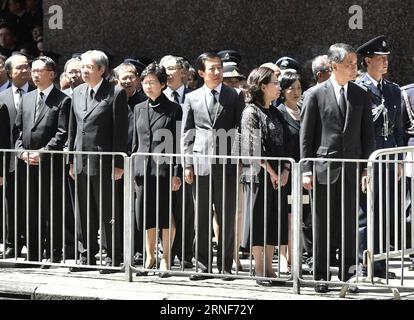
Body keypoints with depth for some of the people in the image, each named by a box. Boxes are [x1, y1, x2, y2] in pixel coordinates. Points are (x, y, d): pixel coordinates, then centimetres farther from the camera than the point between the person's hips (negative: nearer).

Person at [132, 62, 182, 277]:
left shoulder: (173, 110, -1)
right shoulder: (139, 109, 13)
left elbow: (178, 143, -4)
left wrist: (177, 173, -10)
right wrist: (132, 169, 11)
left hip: (164, 168, -4)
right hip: (143, 168, 4)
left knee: (166, 215, -1)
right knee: (146, 215, 5)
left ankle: (165, 258, 9)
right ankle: (150, 256, 17)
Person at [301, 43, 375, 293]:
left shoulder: (361, 95, 7)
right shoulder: (317, 95, -1)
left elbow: (368, 135, 10)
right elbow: (306, 136, 0)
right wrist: (307, 170, -5)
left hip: (351, 169, 2)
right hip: (324, 168, -2)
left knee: (349, 224, 4)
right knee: (323, 225, 3)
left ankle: (348, 275, 10)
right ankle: (321, 276, 9)